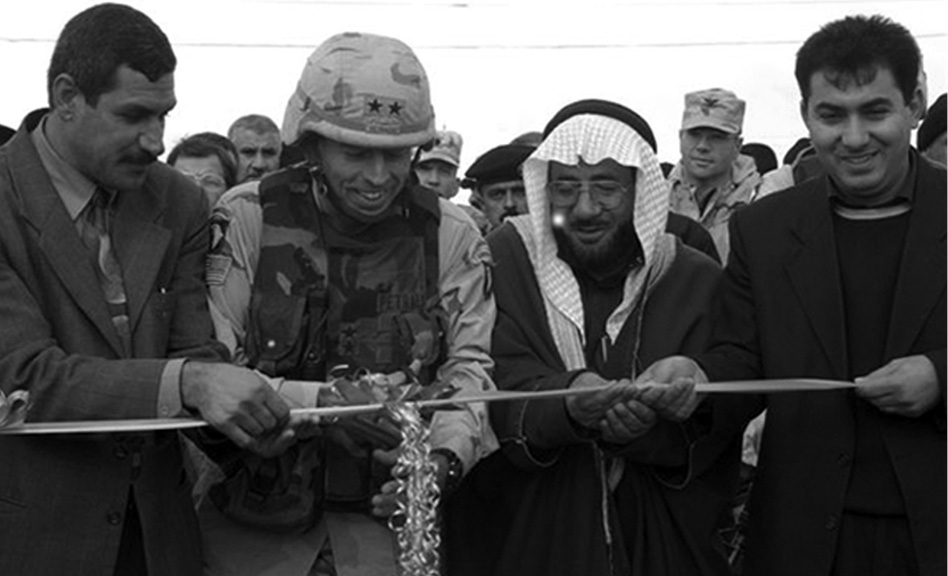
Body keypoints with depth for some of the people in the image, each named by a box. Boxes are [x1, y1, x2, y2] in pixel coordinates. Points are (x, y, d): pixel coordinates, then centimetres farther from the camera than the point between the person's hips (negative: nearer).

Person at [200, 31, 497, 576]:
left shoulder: (451, 236, -2)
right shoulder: (244, 218, -8)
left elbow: (468, 364, -5)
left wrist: (446, 459, -25)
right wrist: (322, 402, -30)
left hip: (390, 515, 1)